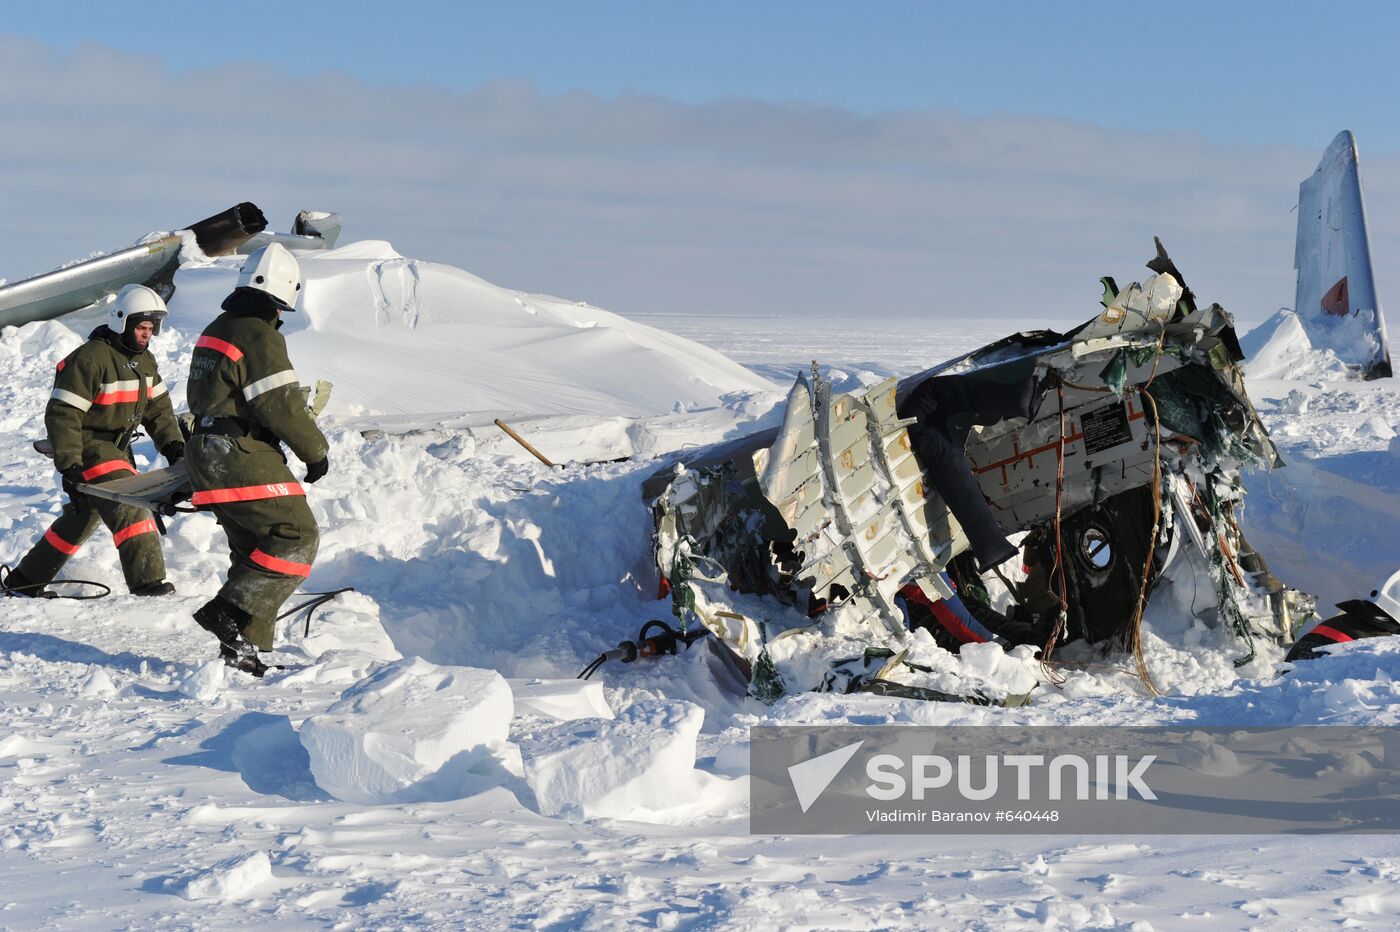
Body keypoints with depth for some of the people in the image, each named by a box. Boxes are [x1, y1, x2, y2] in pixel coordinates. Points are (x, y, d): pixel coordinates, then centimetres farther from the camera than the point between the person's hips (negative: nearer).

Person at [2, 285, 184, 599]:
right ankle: (148, 583, -26)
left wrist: (172, 444, -5)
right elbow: (61, 414, -20)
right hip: (88, 448, -9)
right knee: (128, 508, -22)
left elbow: (157, 407, 11)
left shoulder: (144, 359, 8)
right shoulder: (90, 358, -19)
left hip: (116, 448, 9)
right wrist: (69, 465, -23)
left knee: (81, 517, 16)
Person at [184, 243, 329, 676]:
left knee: (254, 549, 14)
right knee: (296, 538, -8)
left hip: (208, 457, 10)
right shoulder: (260, 337, -16)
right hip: (246, 460, -10)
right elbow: (281, 405, -19)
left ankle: (243, 648, 12)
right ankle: (231, 613, -17)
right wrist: (315, 450, -6)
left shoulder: (215, 331, 15)